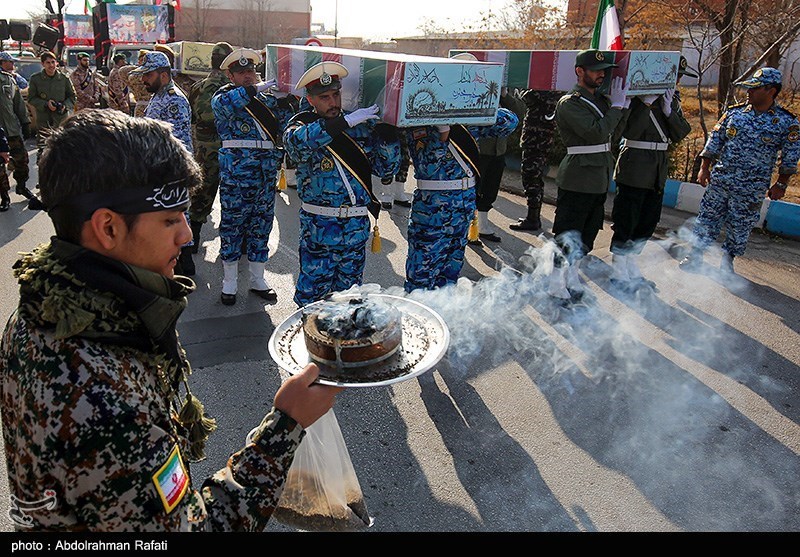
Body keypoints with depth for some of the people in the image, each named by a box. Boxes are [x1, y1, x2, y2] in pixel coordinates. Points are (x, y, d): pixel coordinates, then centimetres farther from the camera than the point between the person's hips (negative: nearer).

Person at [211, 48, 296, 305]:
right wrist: (254, 89, -27)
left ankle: (258, 279, 23)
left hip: (266, 172, 4)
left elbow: (288, 124, 14)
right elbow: (222, 104, -22)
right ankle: (229, 282, 15)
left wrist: (285, 102, -3)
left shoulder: (267, 97, 15)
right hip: (235, 173, -4)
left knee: (261, 224, 11)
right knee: (232, 223, 2)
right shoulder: (224, 96, 2)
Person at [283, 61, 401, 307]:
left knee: (350, 288, 17)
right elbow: (296, 141, -30)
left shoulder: (360, 125, 4)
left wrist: (387, 131, -12)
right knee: (313, 289, 6)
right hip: (318, 225, -3)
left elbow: (386, 169, 1)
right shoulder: (303, 125, -4)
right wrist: (344, 122, -32)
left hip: (357, 225, 3)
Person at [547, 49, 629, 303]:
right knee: (568, 237, -3)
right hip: (577, 180, -9)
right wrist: (617, 106, -12)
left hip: (599, 181, 9)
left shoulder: (600, 100, 15)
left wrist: (623, 105, 2)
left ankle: (569, 281, 28)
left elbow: (613, 133, 13)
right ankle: (556, 288, 8)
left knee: (586, 237, 15)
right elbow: (597, 132, -22)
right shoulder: (569, 103, -12)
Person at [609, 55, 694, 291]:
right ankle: (618, 273, 11)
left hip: (658, 172, 8)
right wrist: (646, 104, -26)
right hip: (634, 169, -8)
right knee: (626, 222, -2)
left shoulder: (673, 100, 11)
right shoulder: (637, 98, -10)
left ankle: (631, 270, 27)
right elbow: (629, 132, -21)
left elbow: (681, 133, 0)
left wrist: (669, 111, -14)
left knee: (648, 223, 14)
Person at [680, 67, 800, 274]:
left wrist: (781, 184, 0)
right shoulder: (734, 112, 2)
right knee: (707, 218, 6)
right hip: (719, 180, 2)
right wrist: (704, 168, 3)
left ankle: (727, 261, 25)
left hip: (751, 189, -2)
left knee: (740, 227, 7)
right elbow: (714, 142, 7)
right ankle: (695, 255, 19)